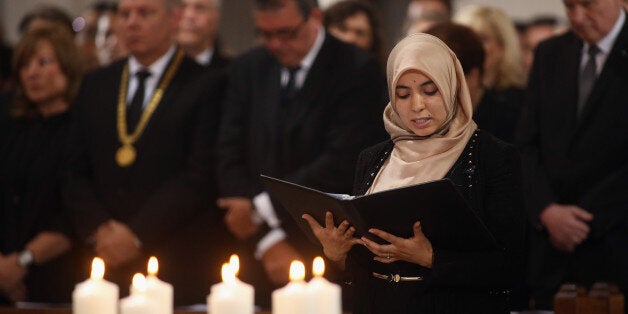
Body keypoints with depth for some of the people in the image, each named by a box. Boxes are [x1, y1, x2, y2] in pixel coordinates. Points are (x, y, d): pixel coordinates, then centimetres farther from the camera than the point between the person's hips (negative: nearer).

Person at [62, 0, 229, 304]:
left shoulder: (206, 87, -3)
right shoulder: (96, 85, 14)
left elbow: (200, 177, -10)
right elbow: (76, 172, 12)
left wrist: (136, 235, -12)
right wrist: (97, 230, -5)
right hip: (109, 260, 4)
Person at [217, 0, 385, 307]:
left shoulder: (357, 70, -7)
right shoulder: (248, 69, 8)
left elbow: (341, 164, -16)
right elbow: (231, 160, 3)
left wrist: (261, 208, -13)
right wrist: (268, 241, -8)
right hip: (264, 261, 4)